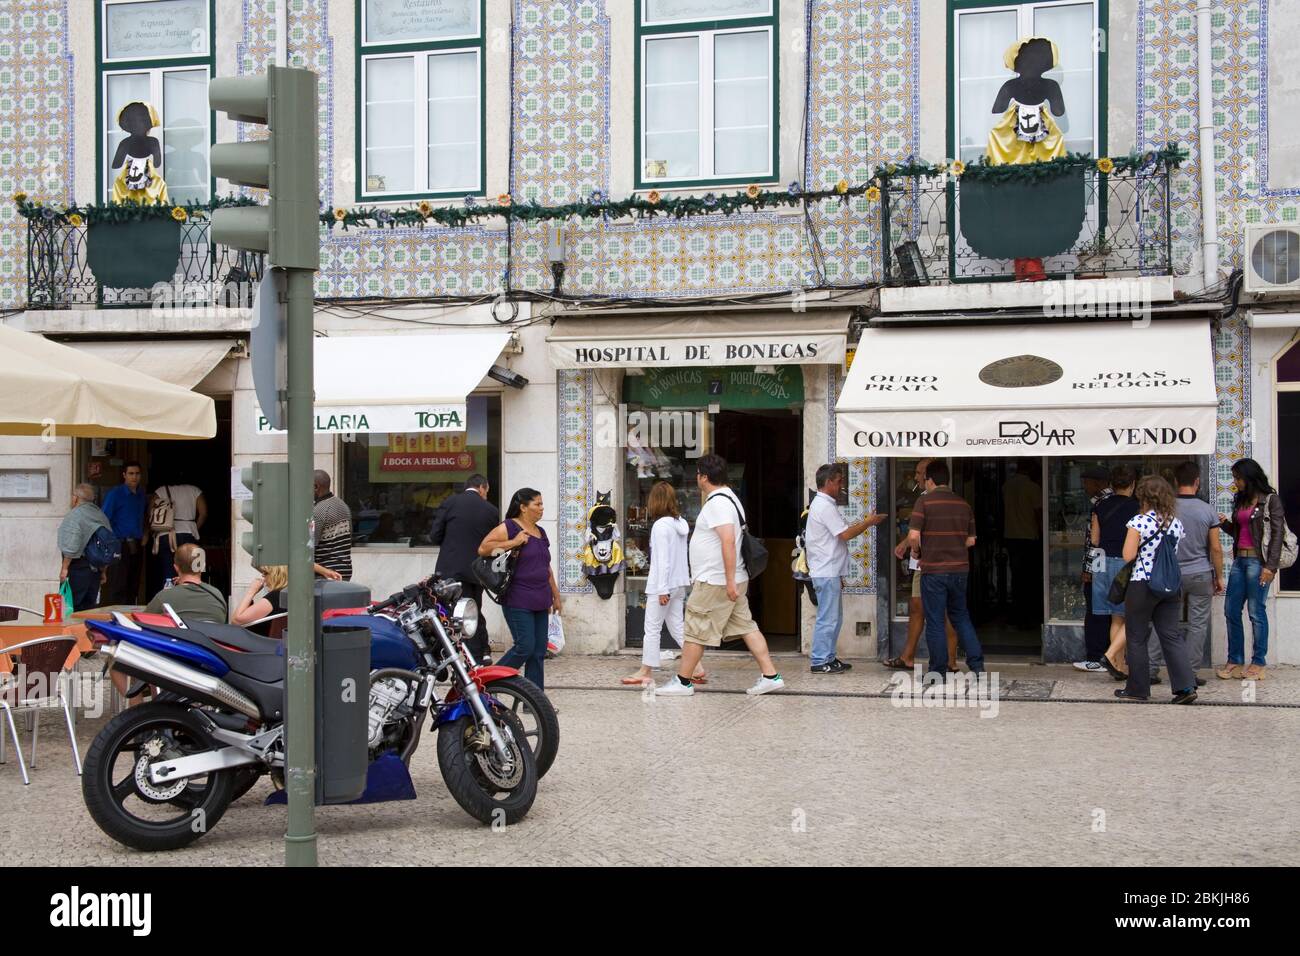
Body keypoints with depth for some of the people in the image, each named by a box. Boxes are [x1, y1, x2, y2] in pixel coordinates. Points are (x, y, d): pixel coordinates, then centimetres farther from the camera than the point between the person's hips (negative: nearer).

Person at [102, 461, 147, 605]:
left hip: (137, 546, 6)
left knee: (133, 588, 10)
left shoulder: (142, 494, 13)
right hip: (120, 545, -6)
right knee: (118, 588, -9)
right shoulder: (115, 493, -6)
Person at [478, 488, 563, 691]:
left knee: (538, 652, 5)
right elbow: (483, 548, -17)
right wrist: (513, 543, -18)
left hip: (540, 601, 8)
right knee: (525, 647, -13)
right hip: (518, 601, -8)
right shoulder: (509, 527, -6)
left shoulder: (540, 532, 18)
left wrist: (556, 596, 24)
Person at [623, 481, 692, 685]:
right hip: (680, 583, 8)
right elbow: (681, 555, 11)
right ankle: (697, 668, 7)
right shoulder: (681, 523, 8)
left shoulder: (661, 525, -15)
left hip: (662, 585, -8)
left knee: (652, 629, 2)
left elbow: (663, 559, -18)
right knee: (678, 627, 12)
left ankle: (645, 672, 10)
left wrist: (662, 589, -17)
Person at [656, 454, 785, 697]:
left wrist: (730, 581, -29)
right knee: (746, 627, 9)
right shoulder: (728, 497, 16)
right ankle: (770, 676, 7)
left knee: (694, 631, -1)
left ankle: (682, 682, 7)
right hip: (730, 581, 10)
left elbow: (728, 541, -27)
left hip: (715, 583, -10)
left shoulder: (717, 502, -17)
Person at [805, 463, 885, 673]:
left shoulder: (823, 504, 19)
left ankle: (828, 658, 20)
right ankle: (819, 662, -3)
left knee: (834, 618, 15)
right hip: (826, 573, -11)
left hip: (830, 572, 11)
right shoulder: (825, 506, -16)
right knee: (827, 619, -7)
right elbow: (846, 534, -18)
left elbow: (841, 531, 20)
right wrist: (868, 522, -7)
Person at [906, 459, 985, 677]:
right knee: (961, 616, 18)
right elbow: (971, 540, 10)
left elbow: (913, 536, -17)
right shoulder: (963, 503, 6)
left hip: (934, 570, -5)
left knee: (935, 621, 3)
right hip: (959, 569, 5)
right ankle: (977, 664, 13)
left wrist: (917, 550, 3)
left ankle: (938, 671, 8)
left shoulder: (925, 501, -9)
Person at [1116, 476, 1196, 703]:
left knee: (1137, 638, 6)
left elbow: (1128, 555, -12)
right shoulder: (1176, 522, 6)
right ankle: (1186, 686, -1)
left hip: (1142, 585, -5)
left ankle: (1138, 689, 12)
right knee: (1171, 635, 8)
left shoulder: (1139, 522, -13)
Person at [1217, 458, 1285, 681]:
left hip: (1258, 560, -8)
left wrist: (1270, 566, -16)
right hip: (1239, 560, 8)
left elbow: (1277, 533, -10)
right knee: (1231, 610, 6)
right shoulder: (1240, 500, 16)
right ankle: (1234, 662, 14)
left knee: (1256, 612, -3)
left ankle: (1258, 664, 6)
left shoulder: (1270, 500, -5)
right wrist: (1225, 523, 0)